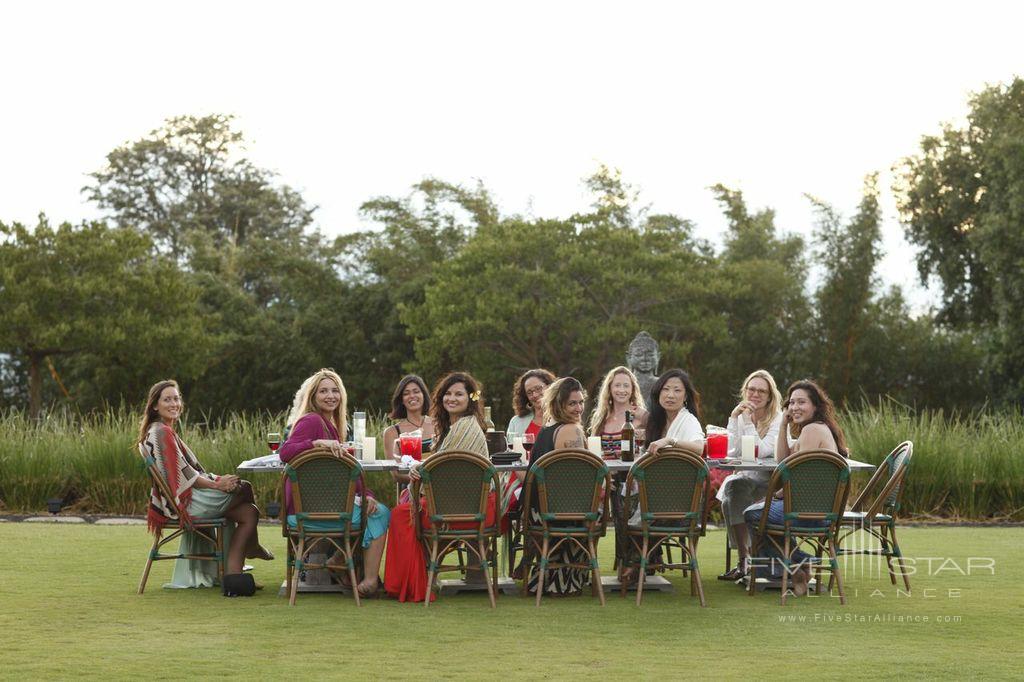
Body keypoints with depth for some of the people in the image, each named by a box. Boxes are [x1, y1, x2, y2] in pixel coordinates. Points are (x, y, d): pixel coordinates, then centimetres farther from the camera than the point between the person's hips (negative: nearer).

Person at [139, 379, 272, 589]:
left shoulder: (162, 430, 18)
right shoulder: (162, 433, -14)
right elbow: (183, 474, -18)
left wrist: (216, 480, 4)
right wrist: (217, 484, -12)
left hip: (182, 499, 10)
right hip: (183, 502, -10)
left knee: (248, 512, 4)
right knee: (244, 489, -1)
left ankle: (232, 574, 0)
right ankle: (252, 547, 20)